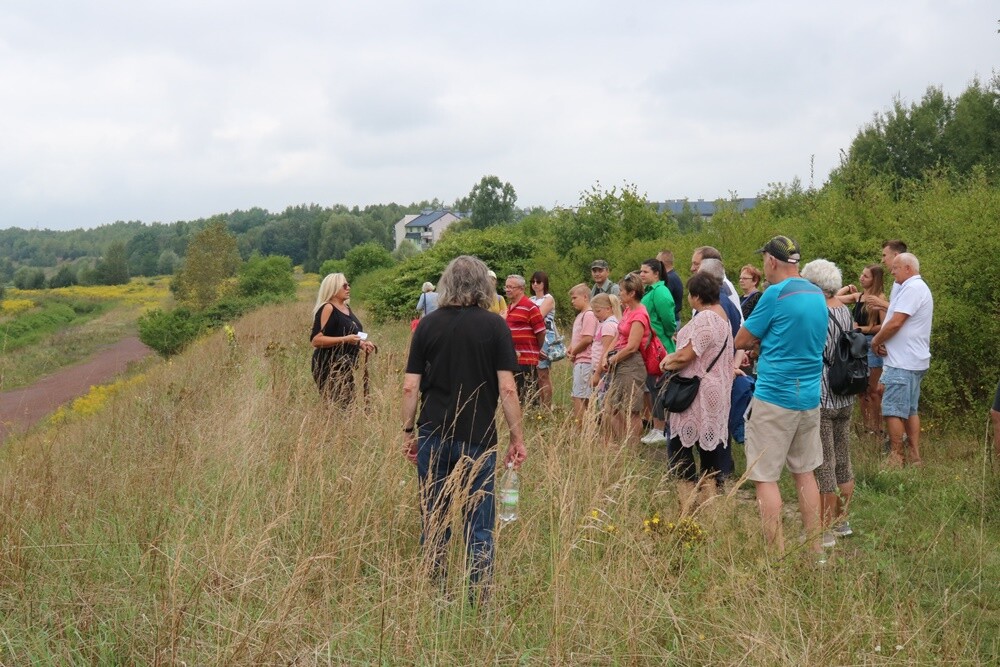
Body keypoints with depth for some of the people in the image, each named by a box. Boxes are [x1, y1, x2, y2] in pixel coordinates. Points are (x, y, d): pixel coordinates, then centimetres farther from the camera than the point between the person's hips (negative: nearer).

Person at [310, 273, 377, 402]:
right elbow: (316, 340, -20)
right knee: (336, 407, -15)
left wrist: (361, 343, 10)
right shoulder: (327, 309, -12)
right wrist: (345, 339, -22)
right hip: (330, 367, -9)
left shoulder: (346, 307, 14)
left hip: (346, 366, 9)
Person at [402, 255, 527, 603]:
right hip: (479, 437, -1)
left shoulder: (428, 324, 1)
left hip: (433, 435, 2)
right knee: (479, 525, 8)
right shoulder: (495, 326, -4)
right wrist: (517, 438, -1)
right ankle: (479, 600, 12)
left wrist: (409, 431, 10)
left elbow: (410, 387, 0)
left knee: (433, 521, 12)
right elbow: (507, 389, -8)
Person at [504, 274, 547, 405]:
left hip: (526, 360, -8)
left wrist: (537, 350, 2)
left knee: (528, 397, -4)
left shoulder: (530, 307, -11)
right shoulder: (510, 307, 15)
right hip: (512, 359, 8)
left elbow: (541, 331, -11)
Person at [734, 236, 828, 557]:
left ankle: (777, 553, -1)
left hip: (775, 397, -8)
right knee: (805, 472, 16)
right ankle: (815, 549, 21)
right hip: (810, 396, 8)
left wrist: (757, 342, 13)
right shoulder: (817, 295, 9)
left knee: (765, 476, -1)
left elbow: (741, 341, -6)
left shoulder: (776, 294, -14)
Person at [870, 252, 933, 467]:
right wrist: (881, 338, 0)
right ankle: (915, 457, 18)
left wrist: (876, 340, -7)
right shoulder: (918, 288, 19)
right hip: (913, 360, 11)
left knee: (893, 411, -5)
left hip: (902, 362, -11)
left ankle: (895, 459, 0)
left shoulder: (912, 288, -16)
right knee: (910, 410, 13)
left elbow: (895, 322, -22)